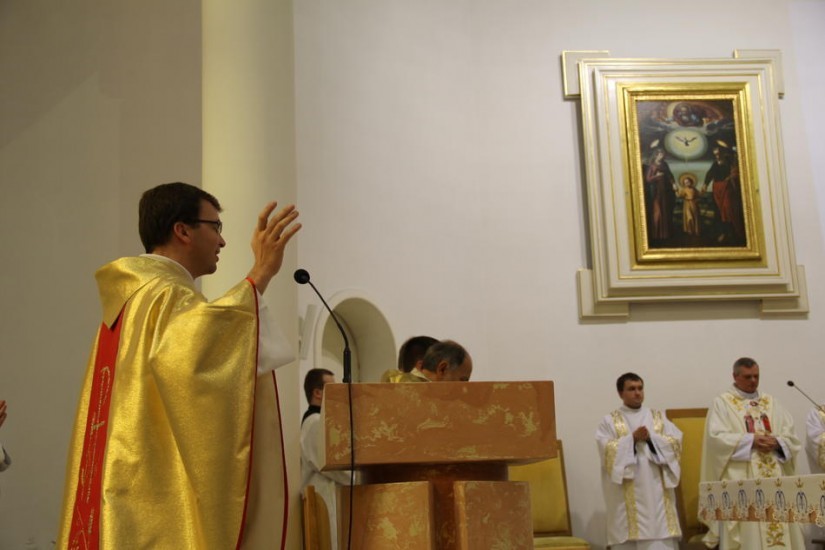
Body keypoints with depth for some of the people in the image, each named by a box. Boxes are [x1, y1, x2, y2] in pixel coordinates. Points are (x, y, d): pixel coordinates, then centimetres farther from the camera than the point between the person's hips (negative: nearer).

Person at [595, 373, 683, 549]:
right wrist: (632, 438, -17)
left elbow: (676, 442, 2)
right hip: (627, 494, -3)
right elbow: (607, 450, -10)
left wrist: (651, 437, -12)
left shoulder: (658, 417, 14)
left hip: (656, 489, 3)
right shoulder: (610, 421, 4)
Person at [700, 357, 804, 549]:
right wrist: (751, 440, -17)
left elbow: (791, 436, 9)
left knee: (778, 525, 2)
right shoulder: (722, 403, 2)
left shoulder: (771, 402, 16)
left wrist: (777, 442, -12)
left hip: (773, 476, 4)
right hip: (740, 479, -4)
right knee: (746, 532, -7)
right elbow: (717, 437, -11)